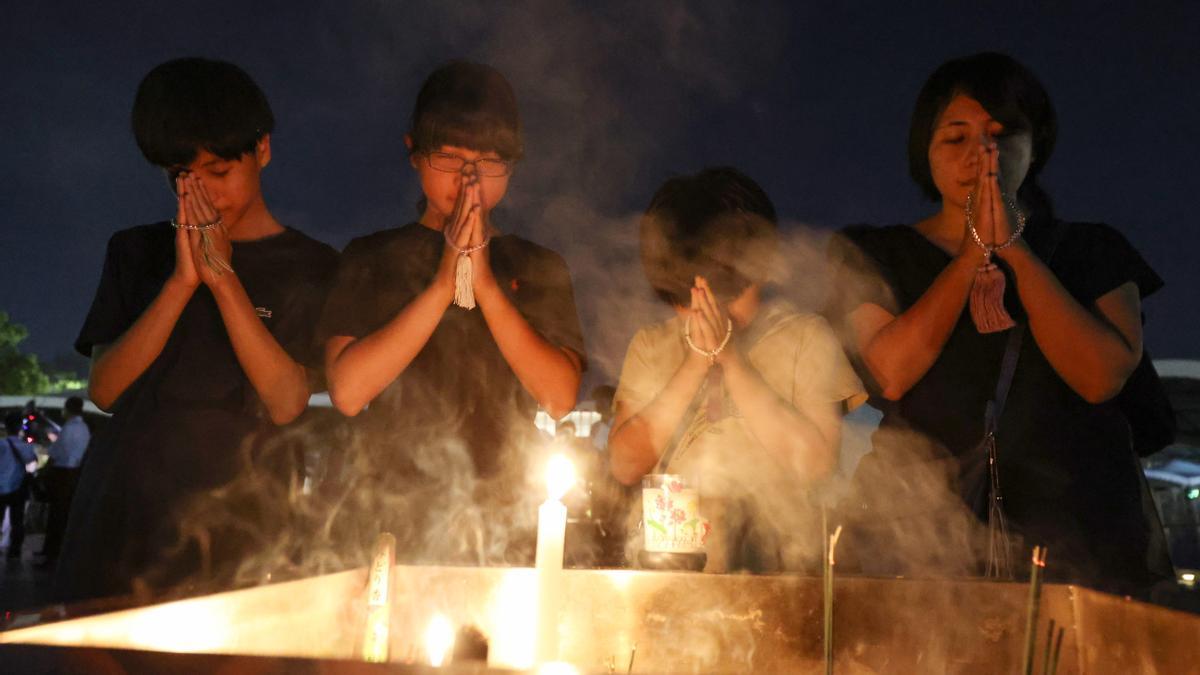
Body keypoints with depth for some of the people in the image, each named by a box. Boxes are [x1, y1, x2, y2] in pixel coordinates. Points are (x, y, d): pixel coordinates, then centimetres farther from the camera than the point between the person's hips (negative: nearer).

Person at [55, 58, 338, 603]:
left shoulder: (311, 267, 5)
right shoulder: (137, 252, 14)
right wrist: (182, 282, -8)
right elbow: (103, 389, 2)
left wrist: (223, 276, -10)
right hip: (118, 515, 2)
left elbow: (287, 403, -8)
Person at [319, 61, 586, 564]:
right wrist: (444, 283, -6)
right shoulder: (371, 259, 12)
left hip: (507, 518, 1)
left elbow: (560, 398, 0)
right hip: (393, 517, 0)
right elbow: (347, 391, -3)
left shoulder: (538, 268, 15)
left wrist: (484, 284, -6)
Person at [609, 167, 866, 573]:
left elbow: (816, 462, -7)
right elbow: (625, 466, 2)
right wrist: (696, 364, -4)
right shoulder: (651, 345, 13)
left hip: (776, 562, -2)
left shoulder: (806, 337, 5)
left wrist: (730, 359, -7)